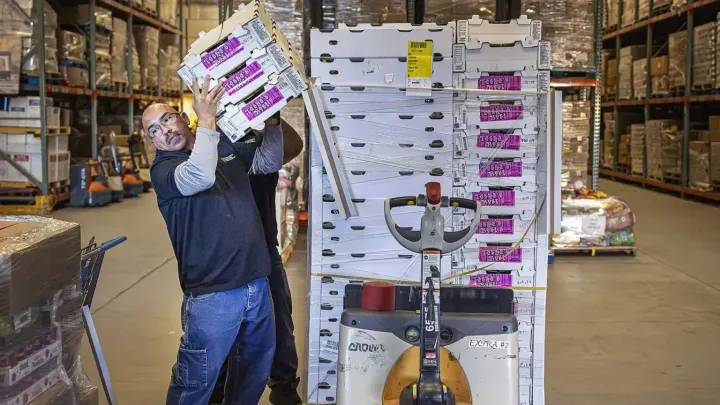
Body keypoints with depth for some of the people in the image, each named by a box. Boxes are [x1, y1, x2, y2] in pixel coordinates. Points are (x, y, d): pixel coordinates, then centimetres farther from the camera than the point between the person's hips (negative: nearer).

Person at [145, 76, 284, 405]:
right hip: (213, 294, -6)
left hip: (257, 282, 7)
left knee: (255, 370, 22)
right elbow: (200, 177, -29)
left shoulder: (226, 145, 11)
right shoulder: (163, 169, -9)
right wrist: (207, 119, -24)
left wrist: (271, 121, 2)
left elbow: (269, 161, 16)